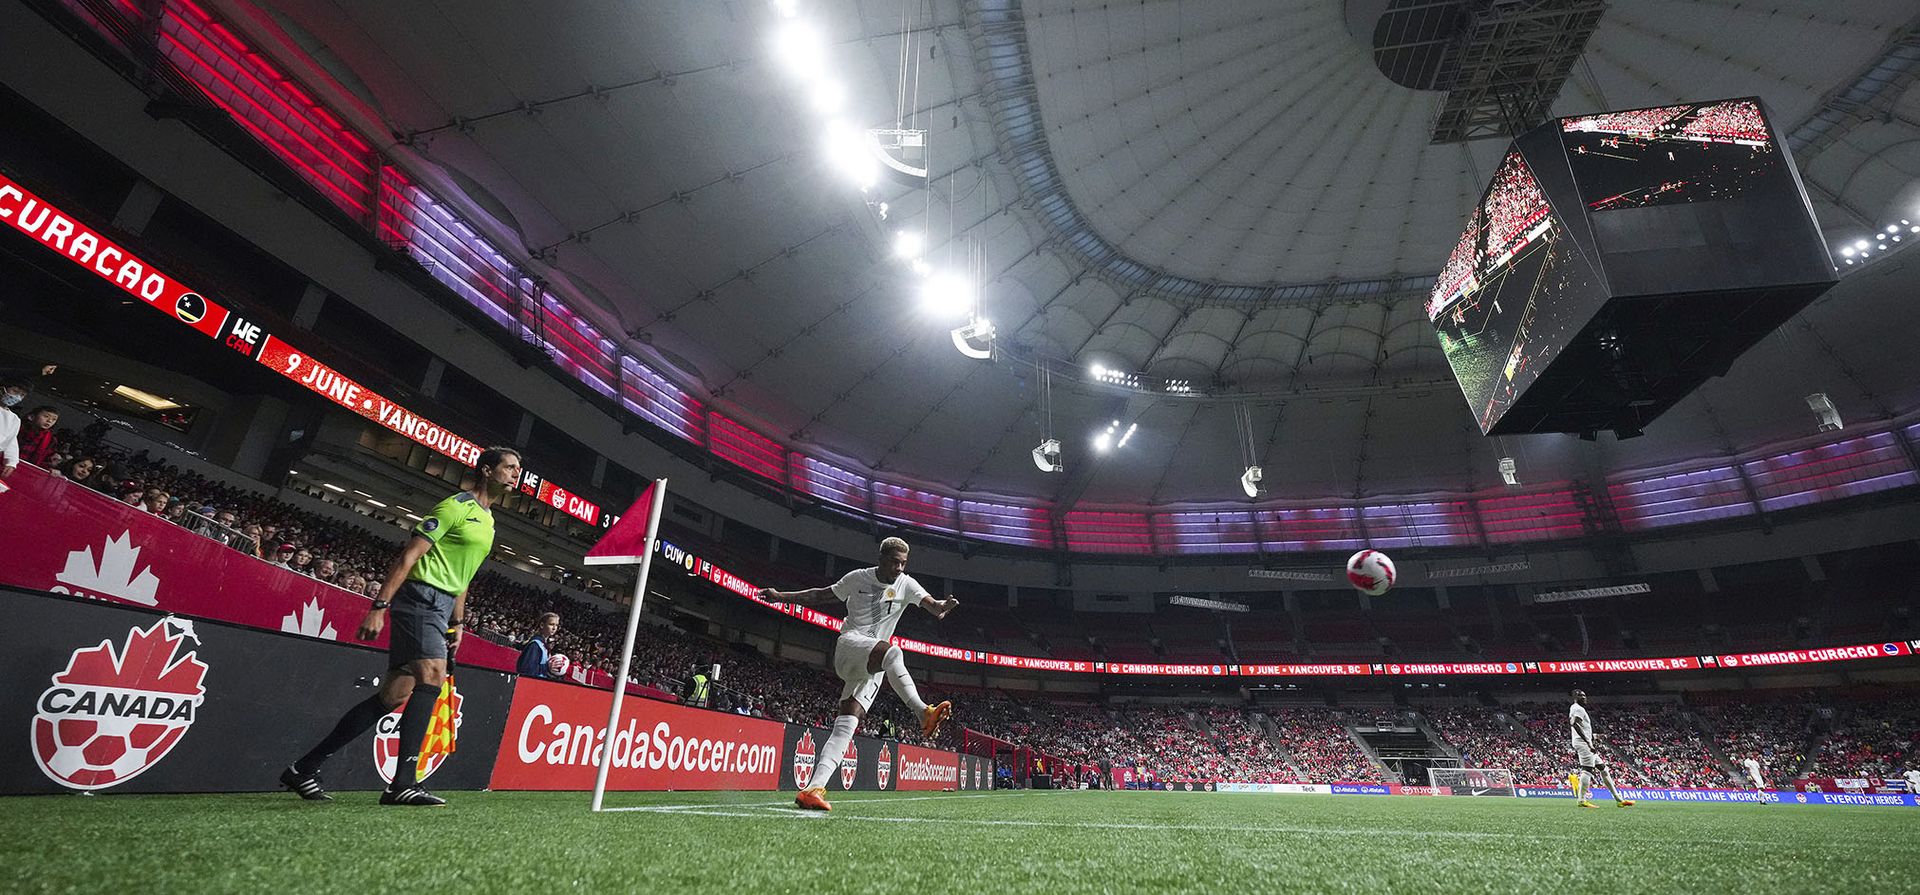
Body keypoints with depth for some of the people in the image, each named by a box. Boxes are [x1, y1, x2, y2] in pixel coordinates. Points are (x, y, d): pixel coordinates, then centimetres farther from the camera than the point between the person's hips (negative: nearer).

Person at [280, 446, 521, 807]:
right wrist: (379, 607, -19)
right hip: (420, 596, -9)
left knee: (393, 695, 6)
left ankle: (303, 768, 16)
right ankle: (403, 783, -22)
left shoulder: (487, 520, 20)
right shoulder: (456, 506, -8)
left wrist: (458, 622, 21)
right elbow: (409, 556, -13)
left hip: (440, 607, 9)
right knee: (432, 674, -23)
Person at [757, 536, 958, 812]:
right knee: (891, 652, -35)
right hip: (850, 645, -3)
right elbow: (822, 595, 17)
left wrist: (942, 606, -34)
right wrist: (781, 597, 13)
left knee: (846, 725, -11)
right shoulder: (858, 578, 4)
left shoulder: (907, 585, 6)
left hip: (872, 668, 3)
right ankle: (923, 712, -42)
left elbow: (932, 605, -9)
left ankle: (813, 789, -14)